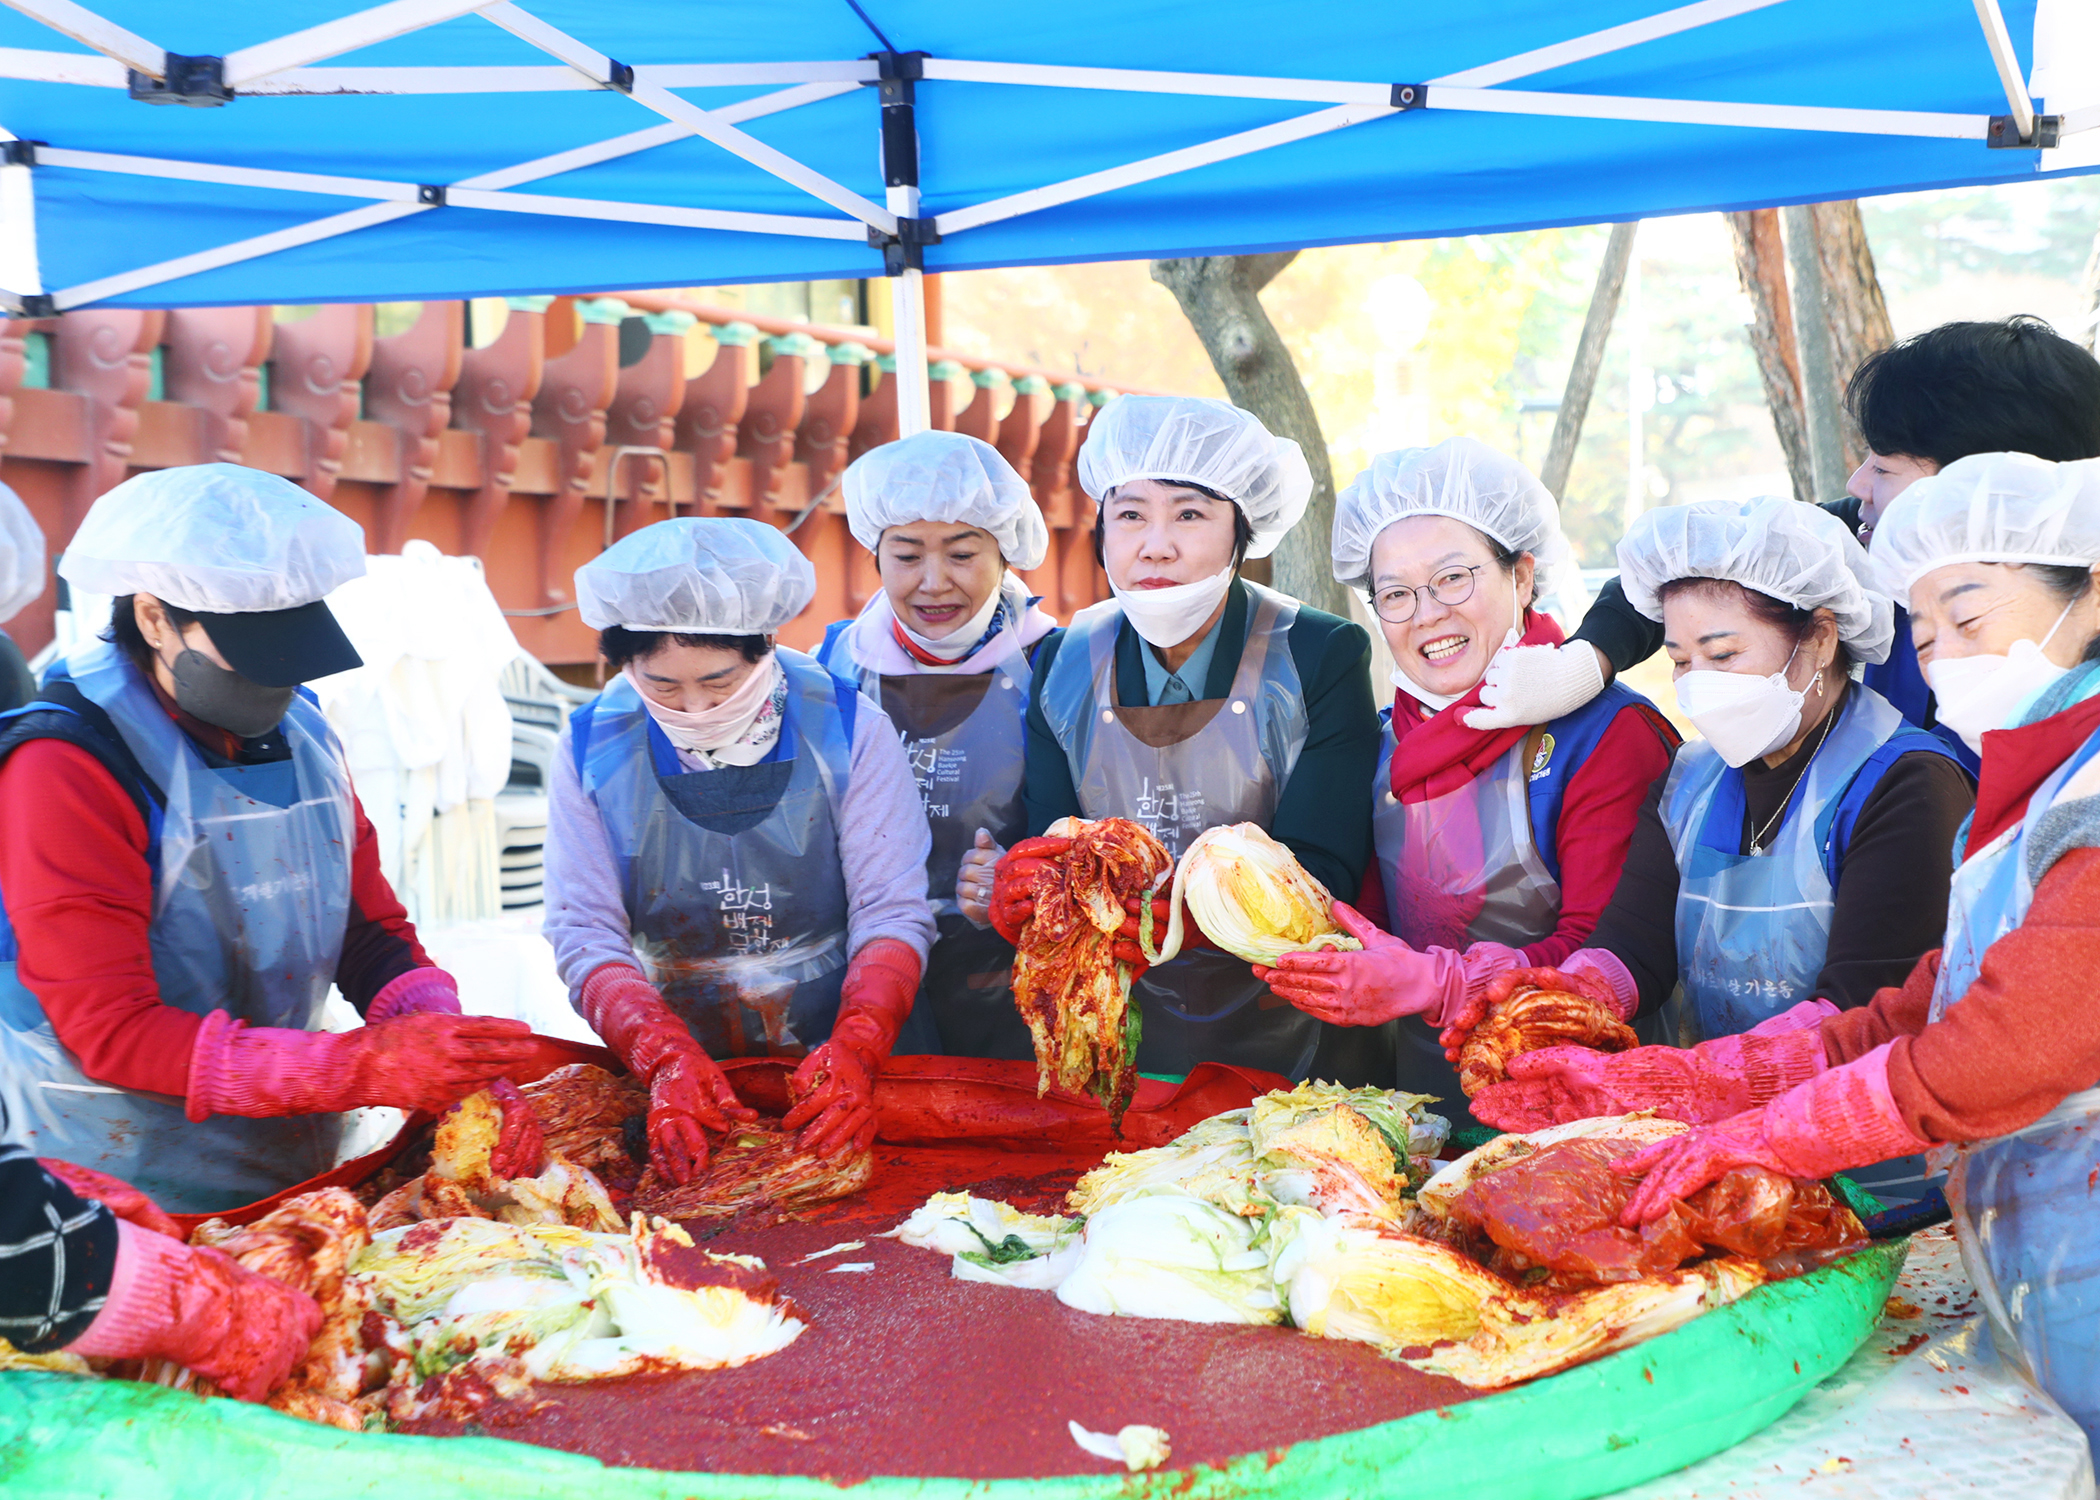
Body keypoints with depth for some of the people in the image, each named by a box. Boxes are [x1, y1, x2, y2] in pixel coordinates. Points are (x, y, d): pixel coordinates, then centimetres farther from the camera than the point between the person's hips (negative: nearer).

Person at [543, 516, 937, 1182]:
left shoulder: (848, 729, -7)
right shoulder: (593, 747, -3)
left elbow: (892, 913, -7)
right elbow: (583, 931, -5)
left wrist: (854, 1051, -24)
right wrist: (667, 1057, -21)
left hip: (827, 1062, -1)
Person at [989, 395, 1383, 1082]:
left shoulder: (1324, 657, -5)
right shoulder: (1063, 665, 5)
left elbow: (1320, 872, -13)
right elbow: (1047, 841, 3)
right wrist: (1022, 888, -23)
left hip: (1290, 1045, -4)